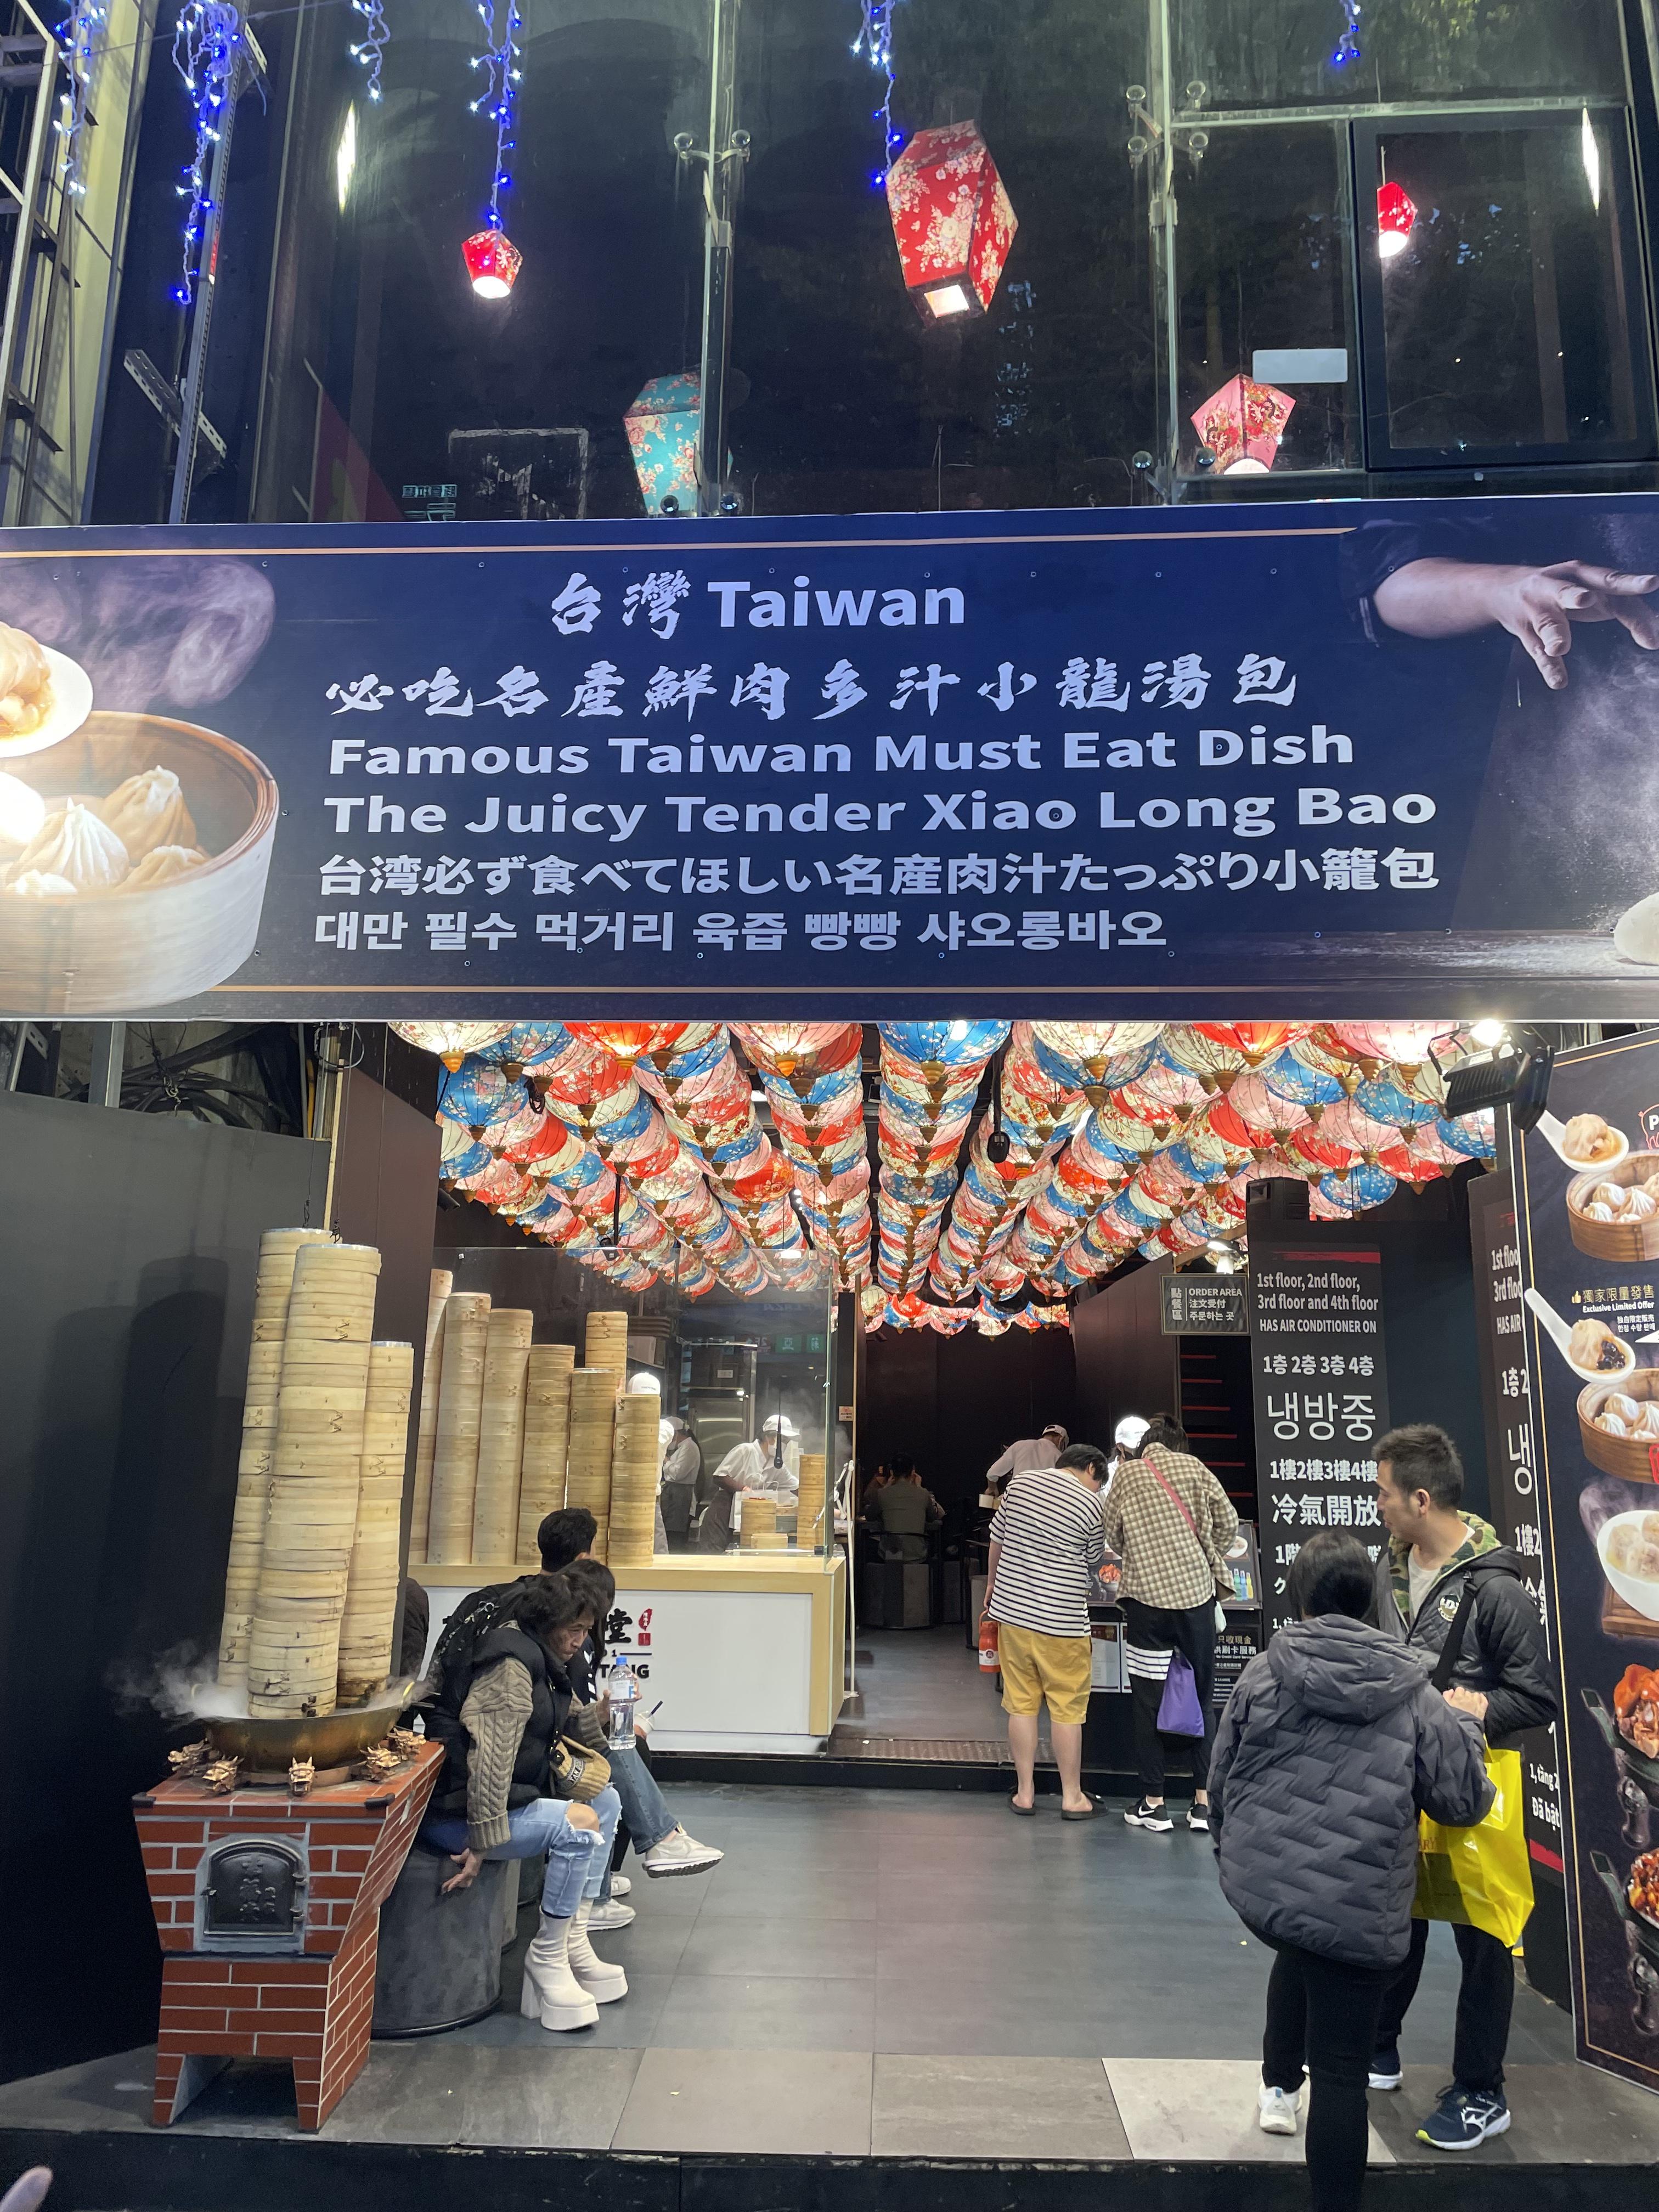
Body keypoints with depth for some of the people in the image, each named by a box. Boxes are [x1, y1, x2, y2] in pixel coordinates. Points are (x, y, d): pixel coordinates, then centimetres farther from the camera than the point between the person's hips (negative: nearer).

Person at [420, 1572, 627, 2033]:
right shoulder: (510, 1661, -20)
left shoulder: (537, 1658, 13)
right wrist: (483, 1839, -26)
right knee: (580, 1824, -23)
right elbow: (491, 1753, -25)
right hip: (453, 1813, -11)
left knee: (606, 1800, 7)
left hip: (509, 1796, 11)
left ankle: (574, 1944, 7)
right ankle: (546, 1958, -8)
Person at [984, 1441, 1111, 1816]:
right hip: (1061, 1621, -4)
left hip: (1012, 1610, 4)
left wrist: (992, 1582, 24)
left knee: (1021, 1704, 12)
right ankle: (1072, 1797, 19)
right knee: (1067, 1709, 9)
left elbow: (997, 1539, 10)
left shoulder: (1020, 1482, 3)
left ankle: (1024, 1793, 19)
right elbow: (1093, 1566, 3)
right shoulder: (1092, 1505, -9)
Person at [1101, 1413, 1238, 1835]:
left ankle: (1154, 1803, 12)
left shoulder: (1126, 1473, 4)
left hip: (1146, 1597, -1)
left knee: (1148, 1701, 8)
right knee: (1203, 1697, 13)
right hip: (1197, 1593, 1)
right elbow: (1228, 1522, 5)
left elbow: (1113, 1534, 6)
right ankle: (1202, 1802, 14)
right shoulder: (1192, 1467, 4)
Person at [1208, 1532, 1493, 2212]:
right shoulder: (1413, 1695, -5)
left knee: (1299, 1954, 36)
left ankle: (1278, 2085, 40)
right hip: (1356, 1912, -2)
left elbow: (1220, 1780, 6)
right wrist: (1464, 1727, 21)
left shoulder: (1262, 1674, -3)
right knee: (1340, 2074, 10)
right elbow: (1463, 1800, 3)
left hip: (1257, 1888, 3)